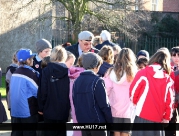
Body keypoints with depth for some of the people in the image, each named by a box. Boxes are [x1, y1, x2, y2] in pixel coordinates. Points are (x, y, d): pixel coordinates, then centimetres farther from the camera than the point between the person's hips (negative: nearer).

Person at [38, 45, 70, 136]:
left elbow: (42, 91, -8)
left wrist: (41, 108, 3)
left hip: (50, 111, -1)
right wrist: (70, 107, 6)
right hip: (65, 111, 1)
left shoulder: (46, 71, -8)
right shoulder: (68, 71, -5)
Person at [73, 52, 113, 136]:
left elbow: (75, 103, 11)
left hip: (82, 121, 6)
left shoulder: (77, 81, 6)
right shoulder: (97, 81, -13)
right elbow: (104, 105, -13)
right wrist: (110, 121, -3)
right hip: (97, 122, -6)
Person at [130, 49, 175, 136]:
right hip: (158, 118, 3)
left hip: (143, 116, -3)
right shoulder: (168, 79, 2)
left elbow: (133, 91, -2)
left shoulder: (143, 73, -7)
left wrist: (136, 102, 19)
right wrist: (167, 117, 16)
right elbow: (169, 101, 4)